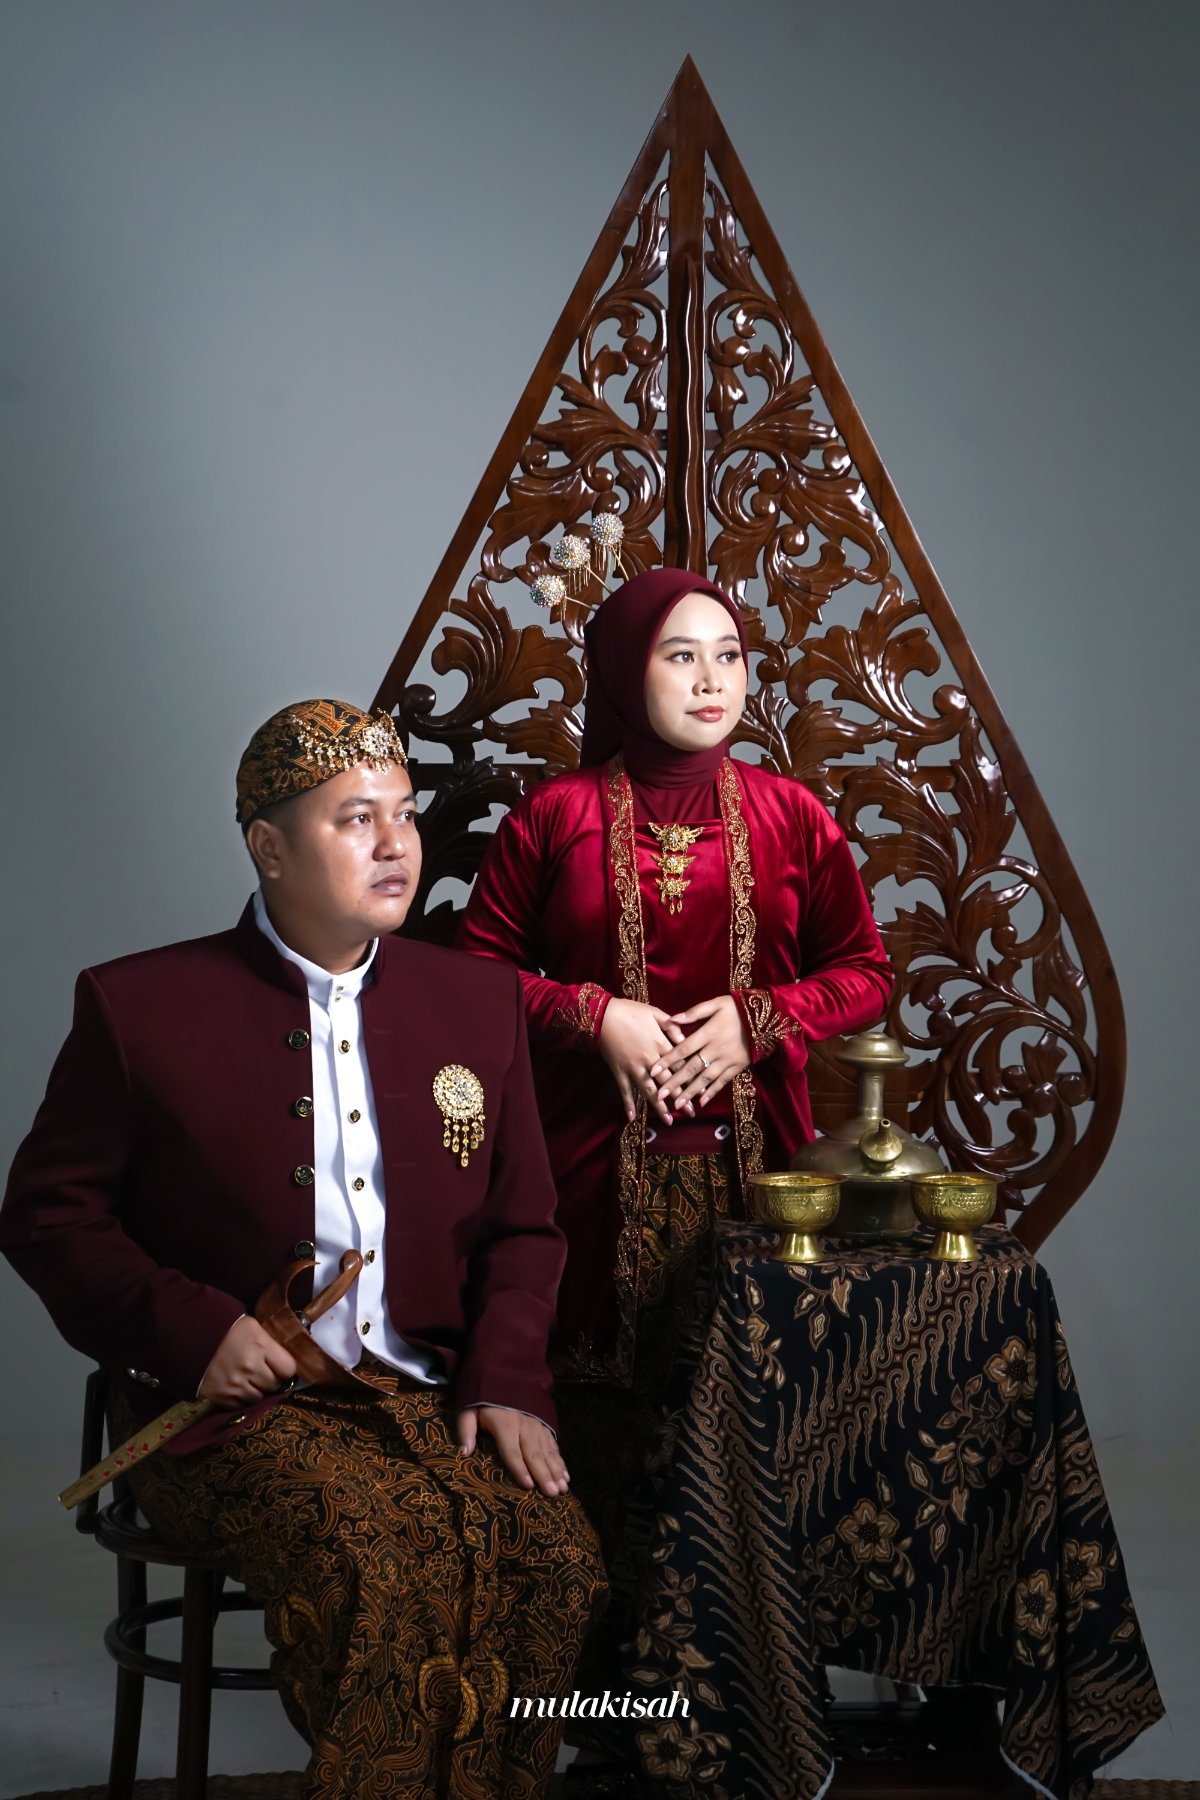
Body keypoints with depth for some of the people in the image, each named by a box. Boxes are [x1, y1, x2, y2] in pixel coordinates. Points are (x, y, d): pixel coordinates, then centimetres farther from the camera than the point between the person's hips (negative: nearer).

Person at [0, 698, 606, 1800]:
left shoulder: (477, 1002, 14)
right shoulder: (140, 1006, 3)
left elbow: (524, 1228, 17)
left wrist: (508, 1382, -1)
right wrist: (192, 1327, -10)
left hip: (434, 1398, 4)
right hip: (244, 1408, -3)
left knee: (554, 1552, -26)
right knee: (379, 1559, -32)